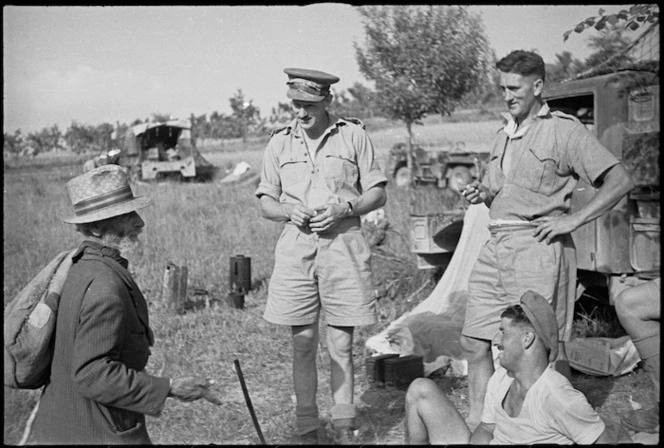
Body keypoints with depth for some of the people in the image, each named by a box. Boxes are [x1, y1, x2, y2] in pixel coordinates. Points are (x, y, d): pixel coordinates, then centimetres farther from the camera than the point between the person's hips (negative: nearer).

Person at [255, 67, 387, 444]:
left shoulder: (354, 135, 4)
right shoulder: (280, 143, 10)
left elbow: (378, 194, 6)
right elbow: (266, 203, 14)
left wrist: (343, 208, -11)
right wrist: (288, 210, -8)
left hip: (343, 244, -1)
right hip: (296, 247, 2)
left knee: (341, 344, 2)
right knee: (303, 343, 5)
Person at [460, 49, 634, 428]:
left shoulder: (563, 129, -4)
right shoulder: (504, 135, 18)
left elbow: (620, 181, -9)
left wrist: (573, 220, -15)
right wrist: (482, 194, 7)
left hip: (539, 248, -7)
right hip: (496, 249, 7)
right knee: (476, 342, 5)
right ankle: (477, 428, 16)